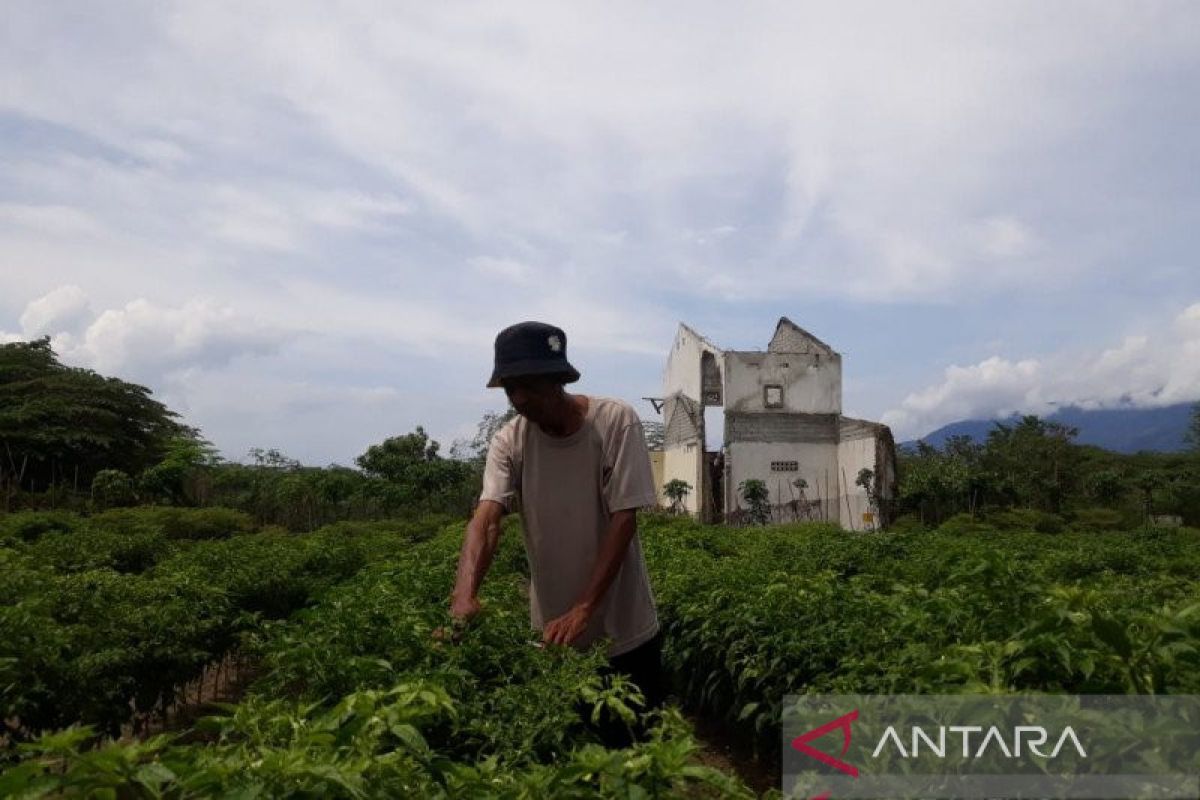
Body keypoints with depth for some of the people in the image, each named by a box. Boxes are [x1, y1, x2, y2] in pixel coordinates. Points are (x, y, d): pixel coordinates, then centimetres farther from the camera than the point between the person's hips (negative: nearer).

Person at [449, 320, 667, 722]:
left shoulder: (616, 421, -16)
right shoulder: (508, 441, -8)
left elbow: (624, 519, -18)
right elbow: (486, 518, -20)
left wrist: (582, 610, -25)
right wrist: (465, 594, -39)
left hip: (624, 631, -2)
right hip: (552, 632, 2)